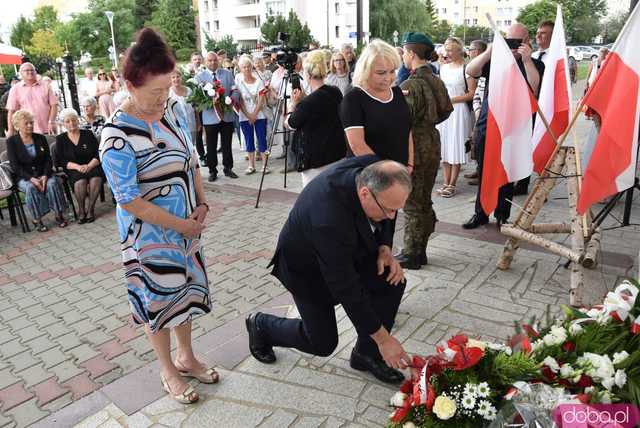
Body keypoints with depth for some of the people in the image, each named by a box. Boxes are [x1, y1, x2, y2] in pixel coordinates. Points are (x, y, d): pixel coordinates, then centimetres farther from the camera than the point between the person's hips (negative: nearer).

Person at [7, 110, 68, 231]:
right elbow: (15, 165, -8)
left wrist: (45, 175, -16)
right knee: (31, 187, -34)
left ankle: (59, 215, -21)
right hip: (24, 177, -2)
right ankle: (36, 220, -25)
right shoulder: (11, 141, 0)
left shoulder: (40, 138, 9)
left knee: (52, 183, -30)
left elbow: (48, 159, 3)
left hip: (43, 174, 2)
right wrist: (31, 178, -23)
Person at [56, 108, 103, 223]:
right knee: (80, 182, -33)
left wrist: (89, 166, -17)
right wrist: (77, 166, -16)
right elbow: (60, 161, 1)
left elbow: (98, 154, 1)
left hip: (91, 166, 0)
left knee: (96, 179, -33)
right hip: (73, 170, 0)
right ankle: (82, 210, -14)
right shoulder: (60, 139, 8)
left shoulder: (88, 134, 8)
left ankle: (90, 209, -18)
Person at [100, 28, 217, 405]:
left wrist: (202, 206, -3)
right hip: (151, 235, -6)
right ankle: (168, 371, 35)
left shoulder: (174, 109, -4)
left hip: (188, 225, 6)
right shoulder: (118, 137, -24)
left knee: (186, 290, 19)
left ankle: (186, 357, 42)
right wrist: (182, 225, -17)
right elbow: (131, 202, -22)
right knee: (158, 300, 12)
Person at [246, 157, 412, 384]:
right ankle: (261, 324, 28)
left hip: (347, 249, 6)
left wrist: (384, 249, -17)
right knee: (323, 343, 2)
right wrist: (383, 338, -25)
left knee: (394, 280, -14)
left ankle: (366, 353, 7)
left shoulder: (374, 170, -24)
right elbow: (346, 288, -33)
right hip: (307, 266, -6)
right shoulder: (328, 218, -43)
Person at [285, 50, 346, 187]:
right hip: (339, 155, 8)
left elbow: (290, 123, -3)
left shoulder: (309, 102, -20)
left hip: (317, 162, -8)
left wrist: (294, 103, 10)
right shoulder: (336, 92, 2)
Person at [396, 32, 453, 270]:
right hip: (432, 145, 8)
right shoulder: (436, 81, 8)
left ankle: (411, 254, 12)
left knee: (411, 205, 2)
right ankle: (421, 250, 27)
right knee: (425, 201, 16)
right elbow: (446, 110, 17)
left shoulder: (410, 85, -18)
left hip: (413, 147, -8)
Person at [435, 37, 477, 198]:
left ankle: (452, 184, 4)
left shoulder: (466, 68, -8)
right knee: (444, 145, 6)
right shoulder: (443, 67, 12)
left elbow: (472, 93, -11)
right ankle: (446, 182, 13)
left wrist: (451, 99, -14)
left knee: (456, 147, -2)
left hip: (459, 111, -6)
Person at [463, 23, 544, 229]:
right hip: (486, 126, 2)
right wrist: (490, 51, -15)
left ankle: (502, 215, 20)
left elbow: (536, 89, -14)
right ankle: (481, 213, 22)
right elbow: (470, 71, -5)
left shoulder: (534, 64, 5)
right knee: (483, 173, 9)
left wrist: (526, 59, -18)